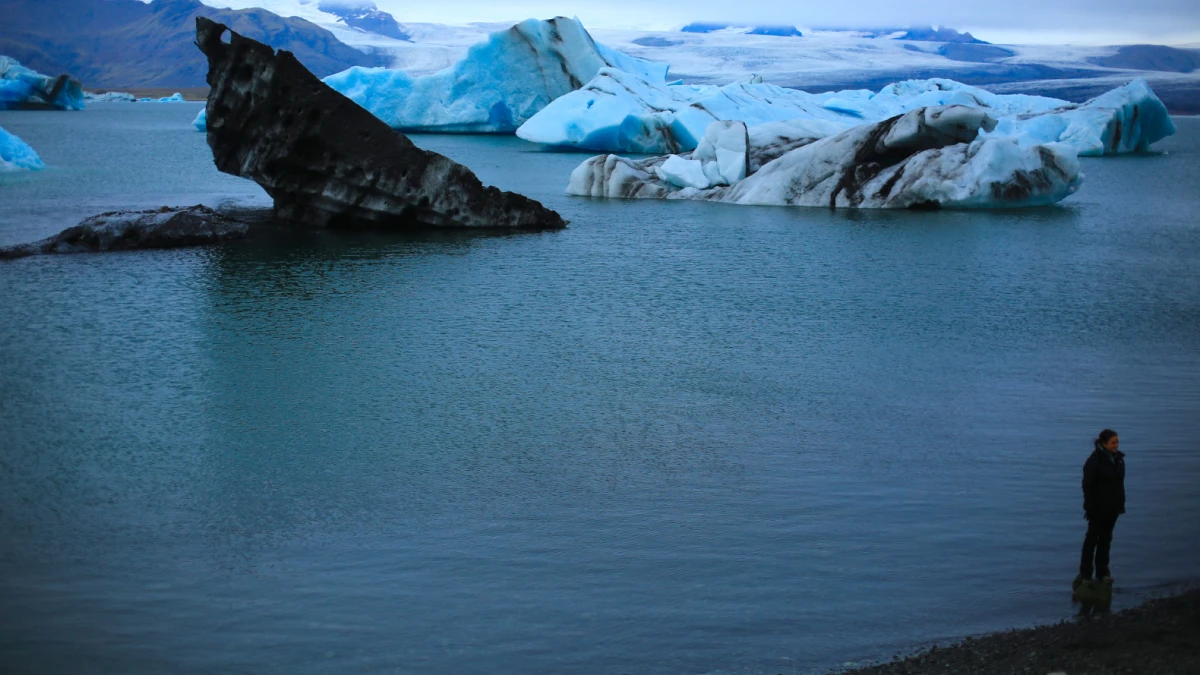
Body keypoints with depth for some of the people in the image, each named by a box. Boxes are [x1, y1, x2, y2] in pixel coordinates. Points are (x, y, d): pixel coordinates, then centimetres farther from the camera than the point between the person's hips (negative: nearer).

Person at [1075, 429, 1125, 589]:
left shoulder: (1118, 458, 5)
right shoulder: (1095, 460, -16)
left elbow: (1119, 483, 11)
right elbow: (1087, 485, -15)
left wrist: (1121, 503, 8)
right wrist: (1090, 507, -18)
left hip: (1113, 507, 6)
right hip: (1099, 508, -6)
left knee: (1106, 539, 13)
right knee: (1092, 538, 3)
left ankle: (1102, 572, 21)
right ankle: (1085, 574, 11)